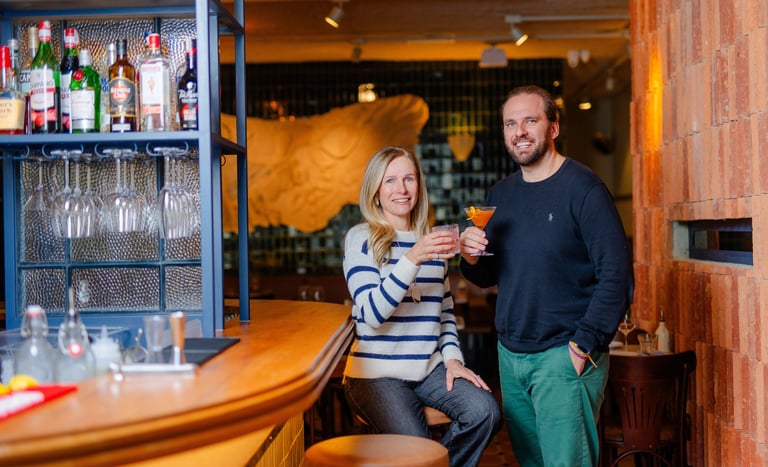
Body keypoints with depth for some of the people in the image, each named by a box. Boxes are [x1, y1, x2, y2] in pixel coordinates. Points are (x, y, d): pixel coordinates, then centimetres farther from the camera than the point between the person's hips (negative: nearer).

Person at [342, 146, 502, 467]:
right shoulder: (361, 239, -4)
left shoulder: (432, 240, 14)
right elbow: (372, 313, -16)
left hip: (430, 368, 5)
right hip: (377, 374, -5)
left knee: (485, 412, -20)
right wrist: (412, 259, -26)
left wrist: (452, 357, 5)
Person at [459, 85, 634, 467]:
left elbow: (616, 277, -14)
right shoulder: (499, 195, 10)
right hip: (510, 354, 6)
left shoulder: (583, 188, -9)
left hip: (563, 356, -6)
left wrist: (583, 346, -18)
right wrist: (471, 258, -5)